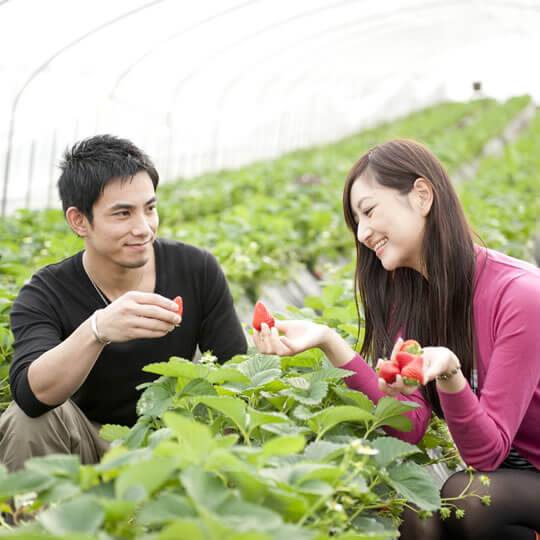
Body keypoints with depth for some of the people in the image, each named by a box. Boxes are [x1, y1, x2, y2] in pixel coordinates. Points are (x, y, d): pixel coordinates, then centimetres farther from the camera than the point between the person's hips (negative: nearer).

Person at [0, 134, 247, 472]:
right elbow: (31, 394, -33)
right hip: (89, 442, 0)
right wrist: (97, 330, -50)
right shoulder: (43, 296, -15)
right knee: (30, 419, -29)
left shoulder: (198, 270, -11)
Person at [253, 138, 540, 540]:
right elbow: (412, 428, -13)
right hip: (499, 473, 4)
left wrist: (448, 373, -41)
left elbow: (487, 453, -22)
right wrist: (329, 342, -22)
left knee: (463, 497, -30)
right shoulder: (407, 296, -1)